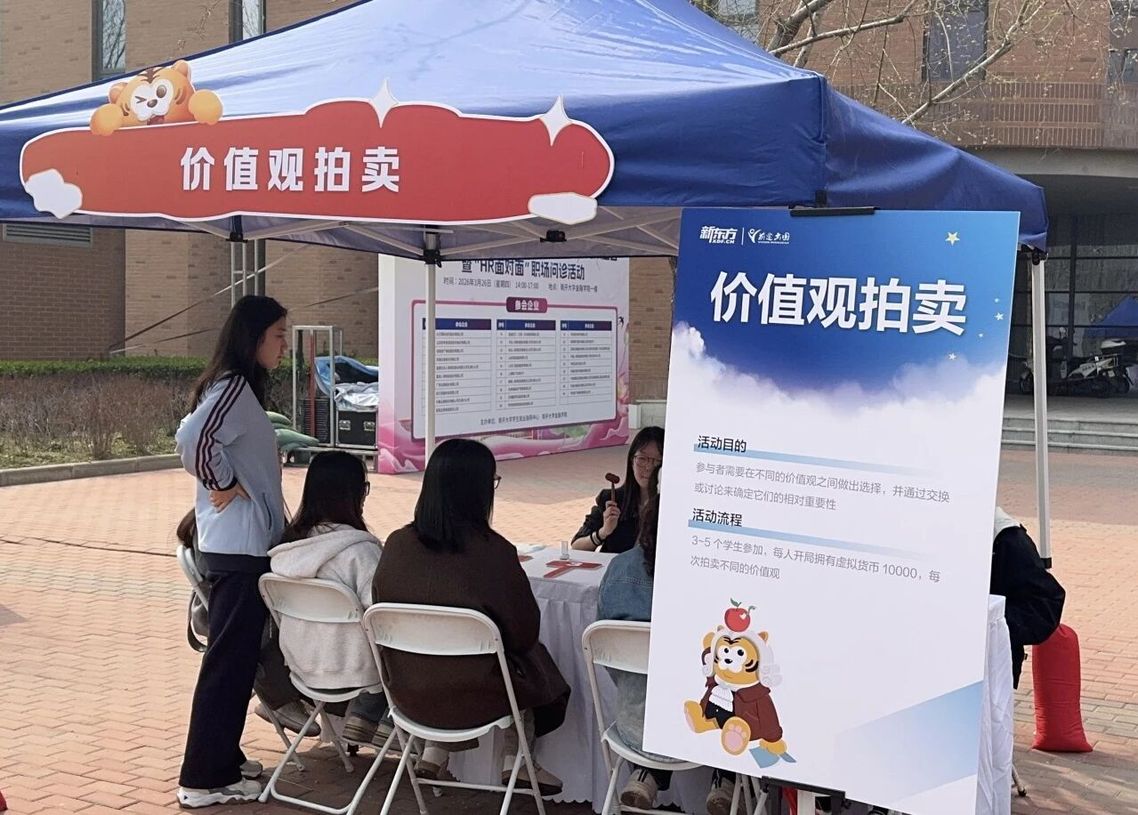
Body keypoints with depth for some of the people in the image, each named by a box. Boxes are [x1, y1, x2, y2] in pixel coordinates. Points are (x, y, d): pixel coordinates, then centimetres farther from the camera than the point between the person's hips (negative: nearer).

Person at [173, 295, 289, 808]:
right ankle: (204, 780, 2)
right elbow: (193, 438, -32)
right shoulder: (235, 387, -17)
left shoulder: (234, 386, 15)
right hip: (239, 544, -10)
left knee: (234, 655, 17)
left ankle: (221, 759, 27)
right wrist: (224, 486, -19)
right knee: (230, 660, -4)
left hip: (239, 543, 10)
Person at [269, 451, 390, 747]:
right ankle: (368, 716, 17)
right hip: (348, 667, -7)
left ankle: (362, 714, 19)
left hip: (300, 663, 7)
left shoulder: (288, 543, -3)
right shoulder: (359, 550, -24)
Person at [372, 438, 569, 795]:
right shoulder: (495, 552, -22)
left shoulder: (397, 544, -11)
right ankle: (516, 760, 27)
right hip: (473, 697, -3)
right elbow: (524, 631, -9)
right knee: (532, 660, 27)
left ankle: (434, 753, 24)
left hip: (409, 694, 3)